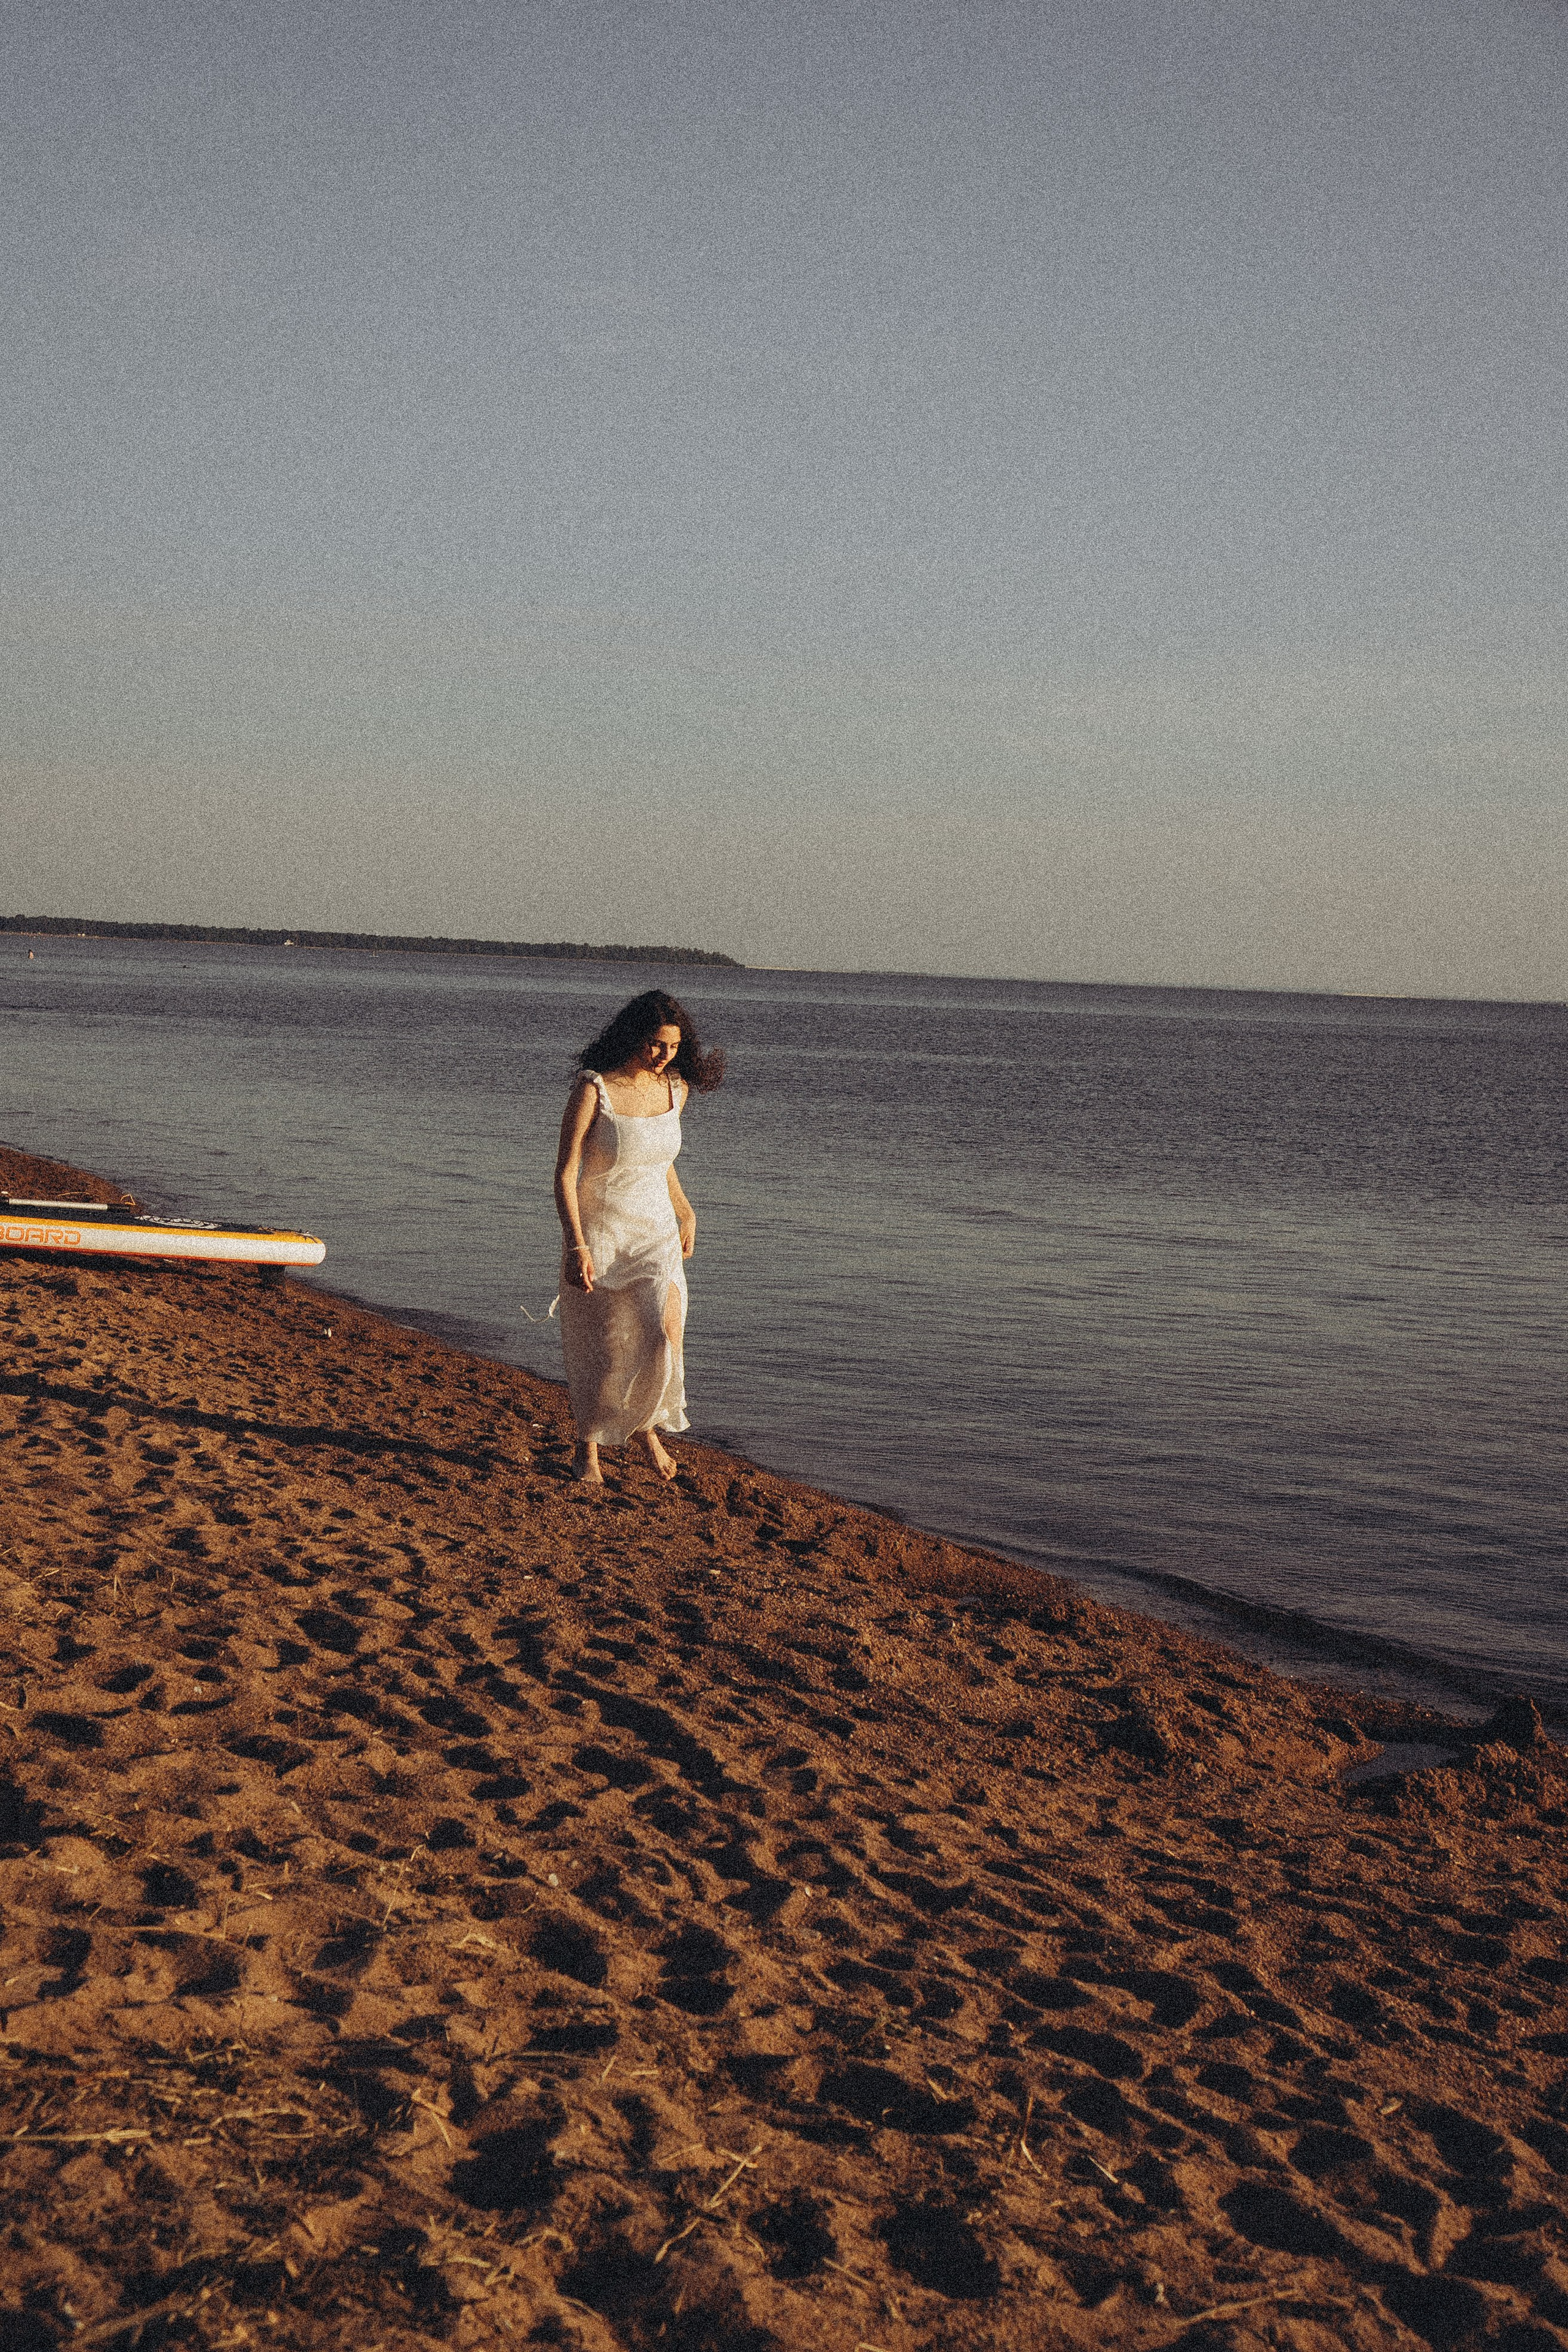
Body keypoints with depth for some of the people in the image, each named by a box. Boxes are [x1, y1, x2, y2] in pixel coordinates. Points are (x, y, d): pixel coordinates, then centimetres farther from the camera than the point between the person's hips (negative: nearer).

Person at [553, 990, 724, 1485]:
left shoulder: (674, 1088, 0)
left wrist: (686, 1212, 26)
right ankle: (588, 1448, 31)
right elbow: (565, 1173, -16)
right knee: (600, 1354, 6)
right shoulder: (593, 1090, -16)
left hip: (655, 1234, 3)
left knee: (665, 1334, -15)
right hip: (598, 1234, -3)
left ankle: (645, 1425, 13)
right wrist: (576, 1246, -23)